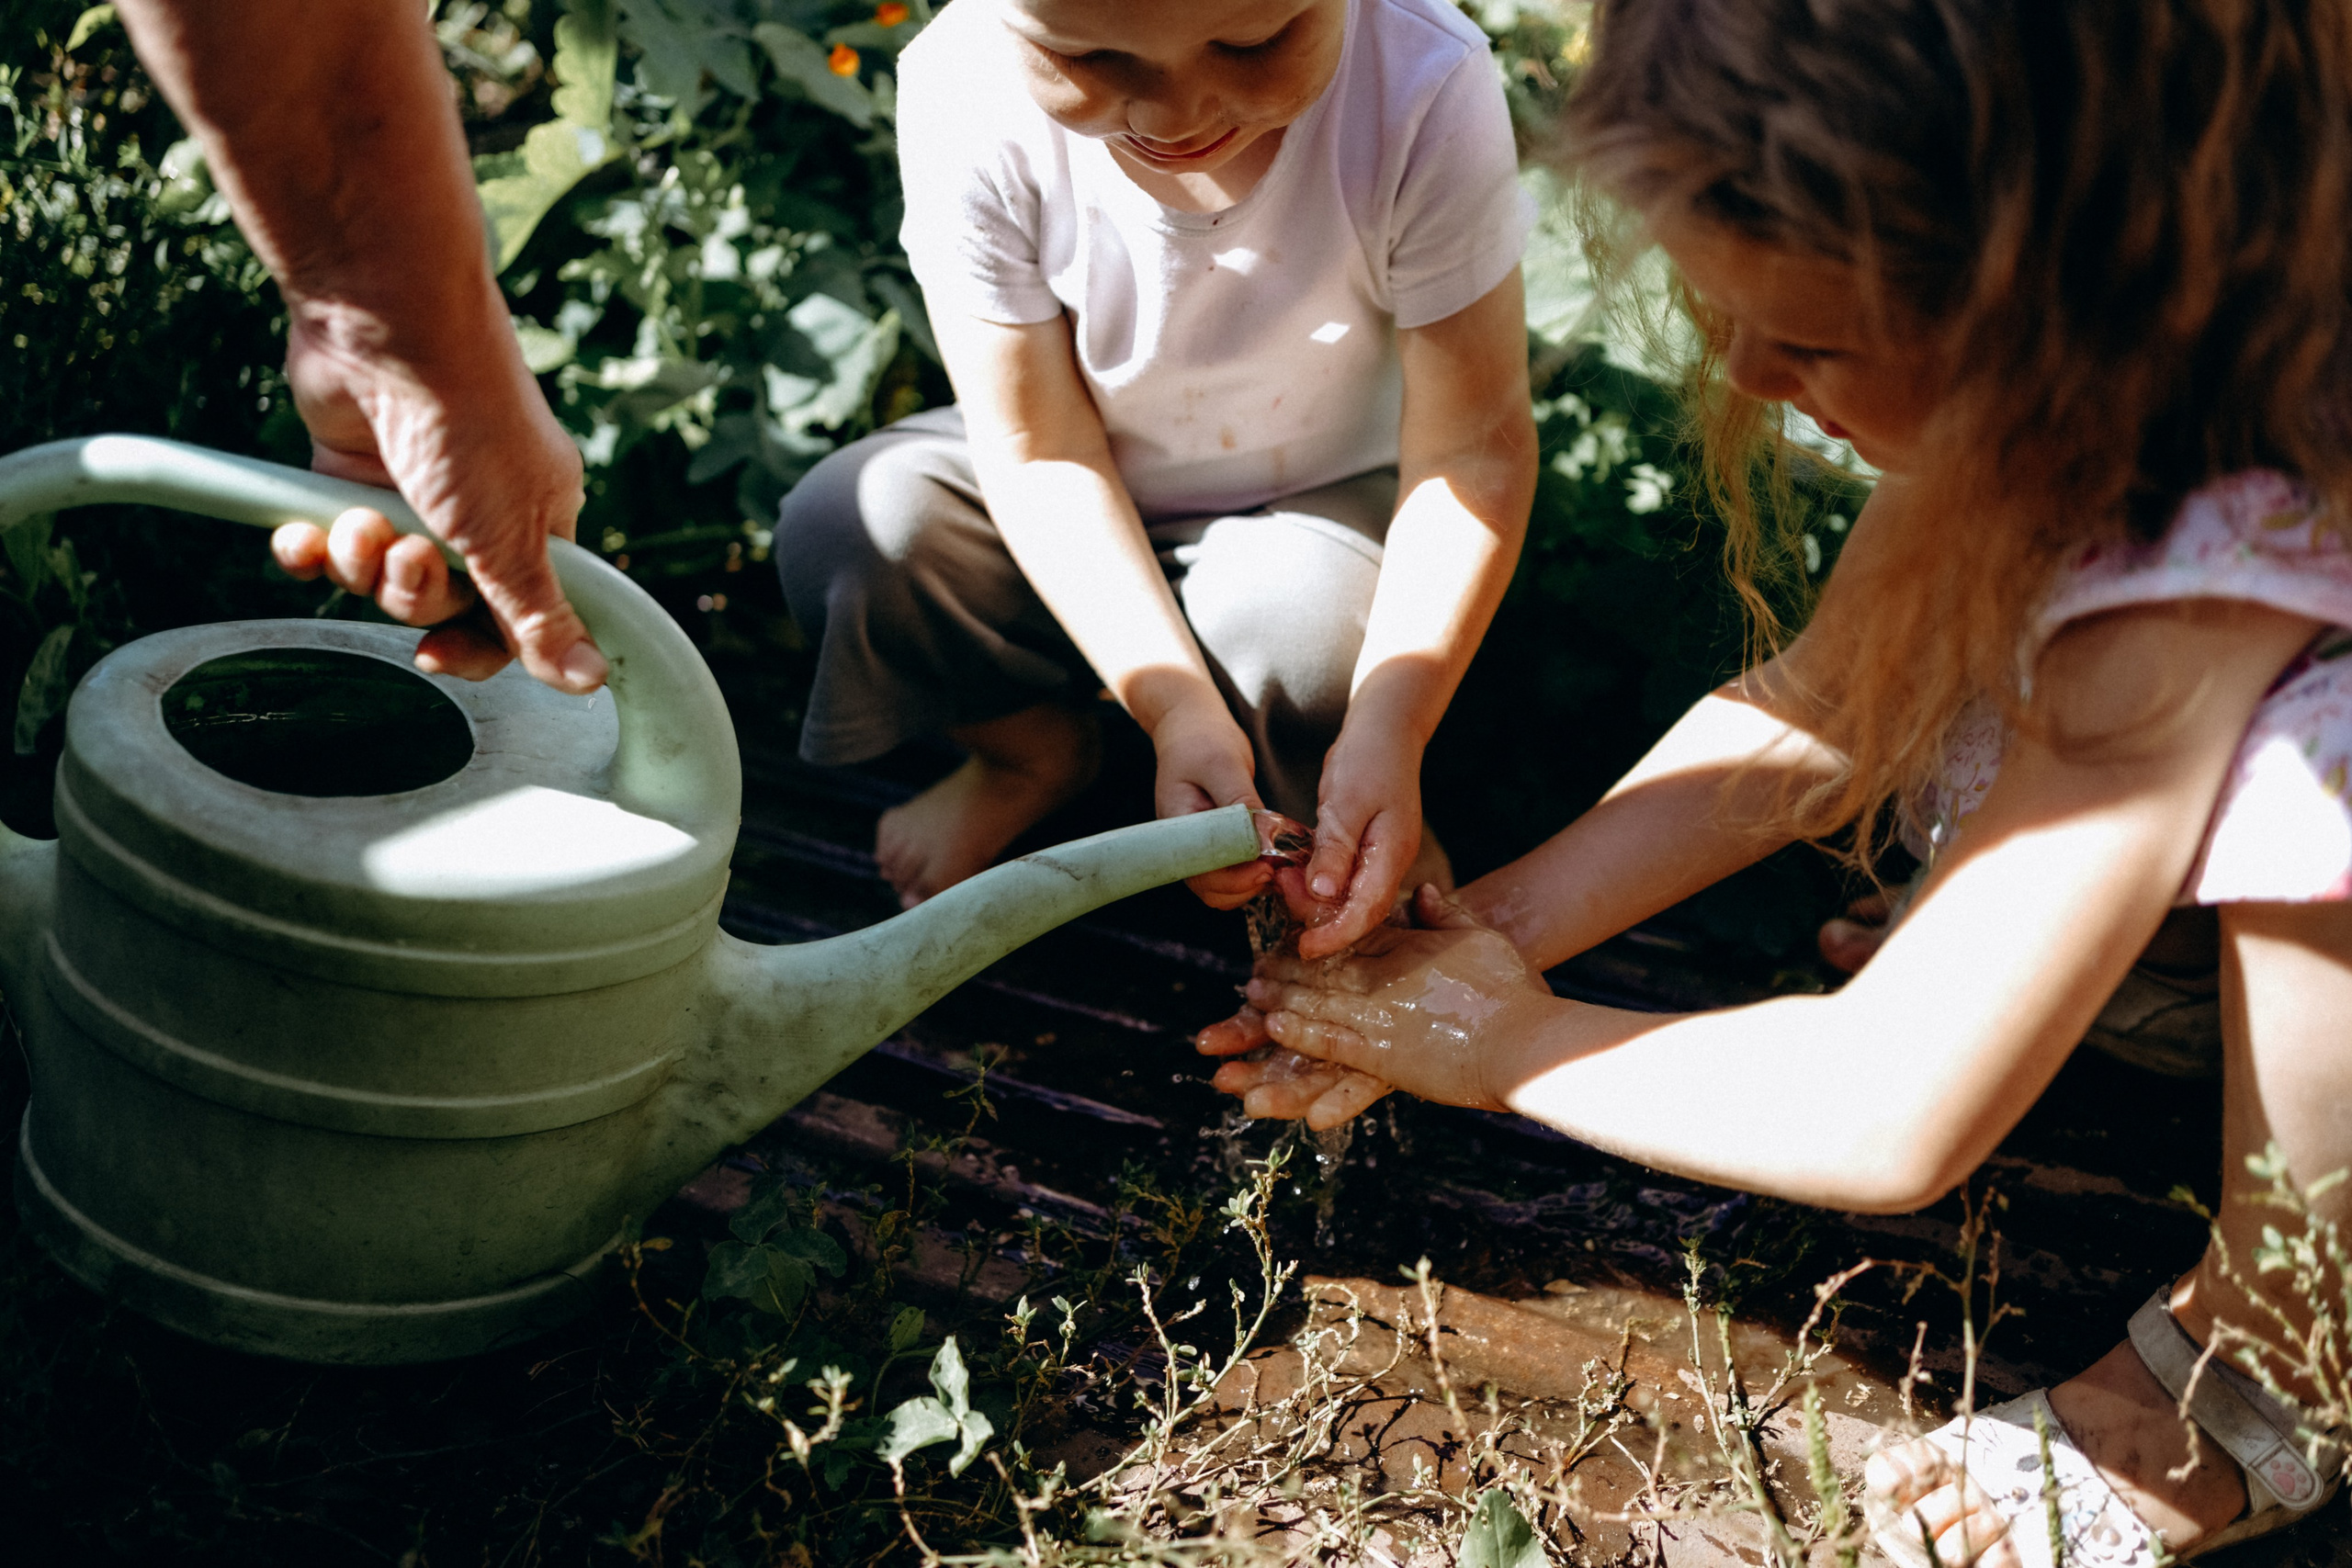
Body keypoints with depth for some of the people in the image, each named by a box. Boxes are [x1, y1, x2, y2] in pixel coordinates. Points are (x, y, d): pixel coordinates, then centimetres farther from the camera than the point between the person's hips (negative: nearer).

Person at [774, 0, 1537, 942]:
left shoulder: (1426, 90, -31)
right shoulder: (961, 90, -28)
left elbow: (1472, 449, -23)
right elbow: (1040, 445, -21)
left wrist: (1386, 730, -35)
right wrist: (1176, 706, -32)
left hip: (1313, 500, -1)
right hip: (1074, 514, 2)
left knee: (1299, 658, -32)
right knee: (844, 533, -24)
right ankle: (1032, 751, 9)